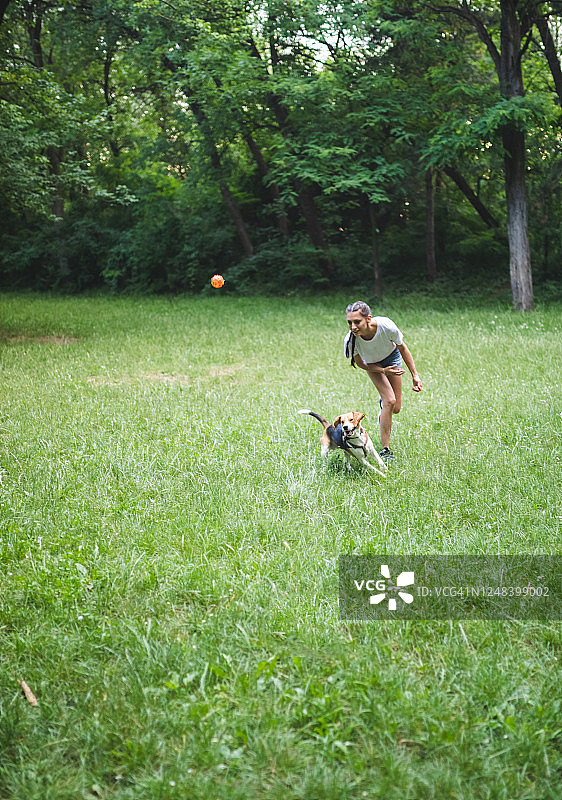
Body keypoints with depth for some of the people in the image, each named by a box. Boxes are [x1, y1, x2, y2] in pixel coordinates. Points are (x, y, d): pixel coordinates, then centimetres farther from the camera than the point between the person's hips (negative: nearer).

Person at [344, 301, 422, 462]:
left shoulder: (387, 326, -39)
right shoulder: (350, 340, -37)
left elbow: (402, 348, -17)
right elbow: (360, 364, -15)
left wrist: (415, 375, -11)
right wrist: (383, 370, -29)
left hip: (391, 357, 1)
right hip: (372, 364, -1)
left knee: (395, 409, 3)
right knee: (389, 401, -19)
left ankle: (383, 402, 41)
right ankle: (385, 450, -7)